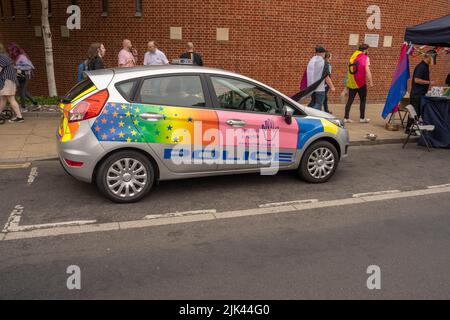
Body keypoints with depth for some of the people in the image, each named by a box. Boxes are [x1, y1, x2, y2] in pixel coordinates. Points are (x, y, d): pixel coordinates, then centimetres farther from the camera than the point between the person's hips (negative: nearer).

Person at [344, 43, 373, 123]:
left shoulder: (353, 56, 13)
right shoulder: (365, 58, -4)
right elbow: (367, 71, -12)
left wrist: (347, 81, 18)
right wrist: (371, 82, -9)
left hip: (351, 83, 5)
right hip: (361, 83, -5)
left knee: (350, 100, 7)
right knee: (363, 100, 7)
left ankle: (346, 117, 4)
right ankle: (362, 118, 10)